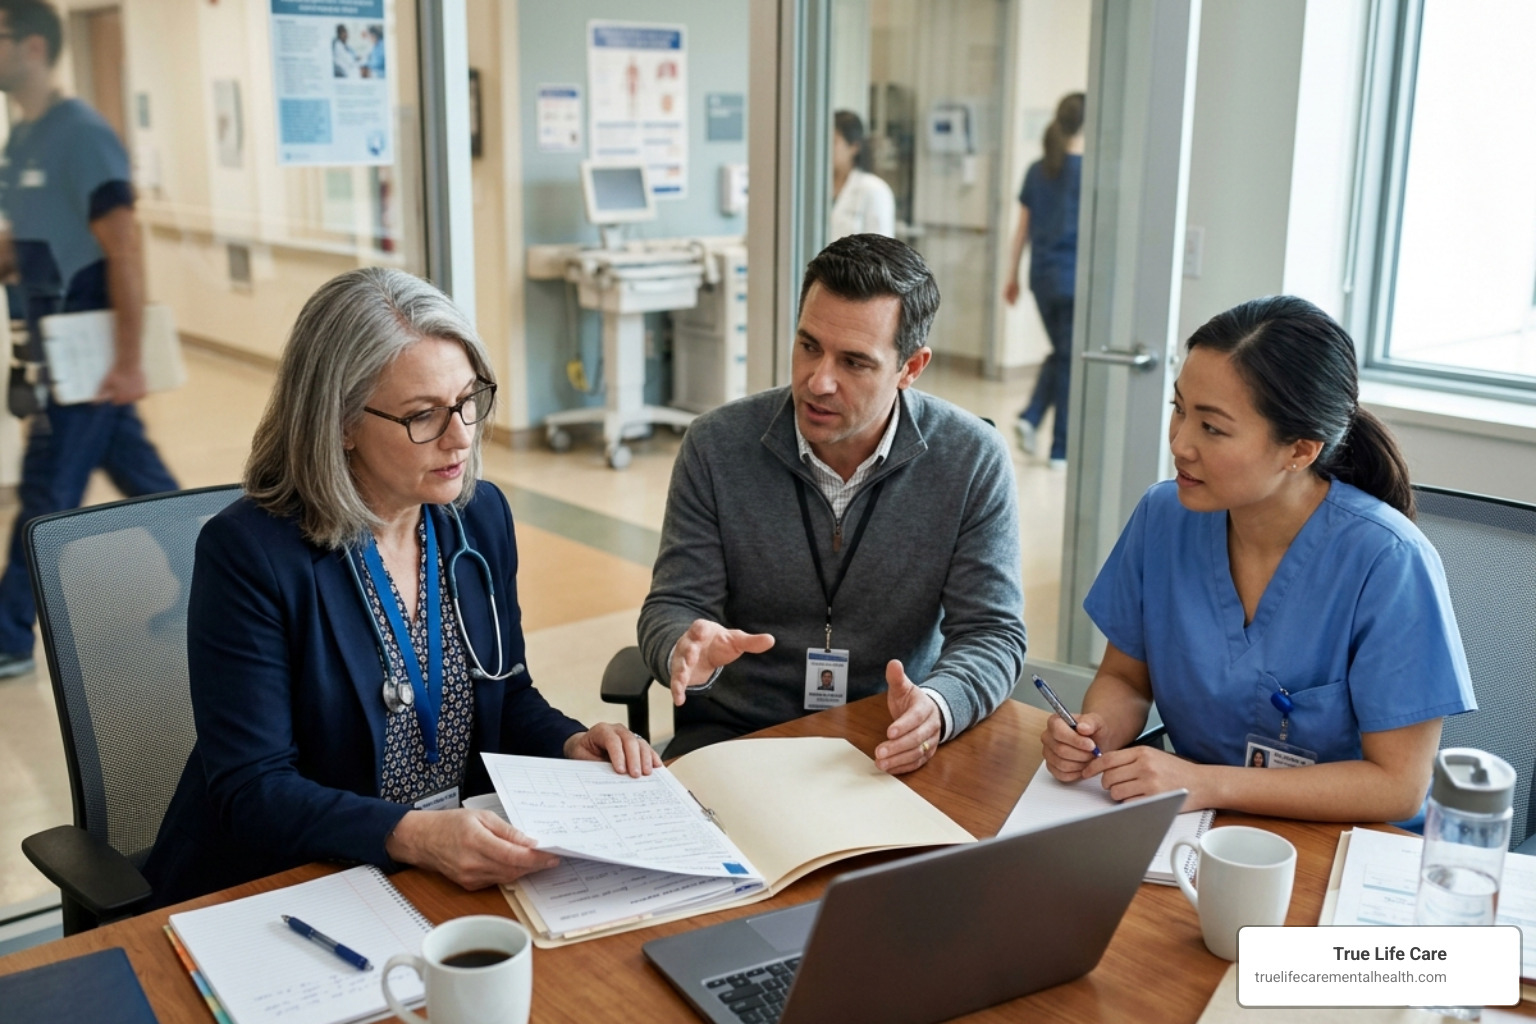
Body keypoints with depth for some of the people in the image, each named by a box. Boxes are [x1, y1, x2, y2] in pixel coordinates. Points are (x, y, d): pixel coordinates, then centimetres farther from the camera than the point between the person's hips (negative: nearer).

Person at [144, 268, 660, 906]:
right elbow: (251, 792, -18)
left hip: (467, 874, 6)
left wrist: (571, 745, -6)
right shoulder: (248, 552, -16)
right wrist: (412, 836, -32)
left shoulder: (480, 516, 2)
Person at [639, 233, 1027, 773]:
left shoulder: (972, 461, -5)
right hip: (734, 736, 0)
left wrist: (936, 707, -25)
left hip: (895, 747, 0)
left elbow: (992, 633, -3)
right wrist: (687, 652, -24)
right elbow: (672, 606, 1)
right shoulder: (716, 446, -3)